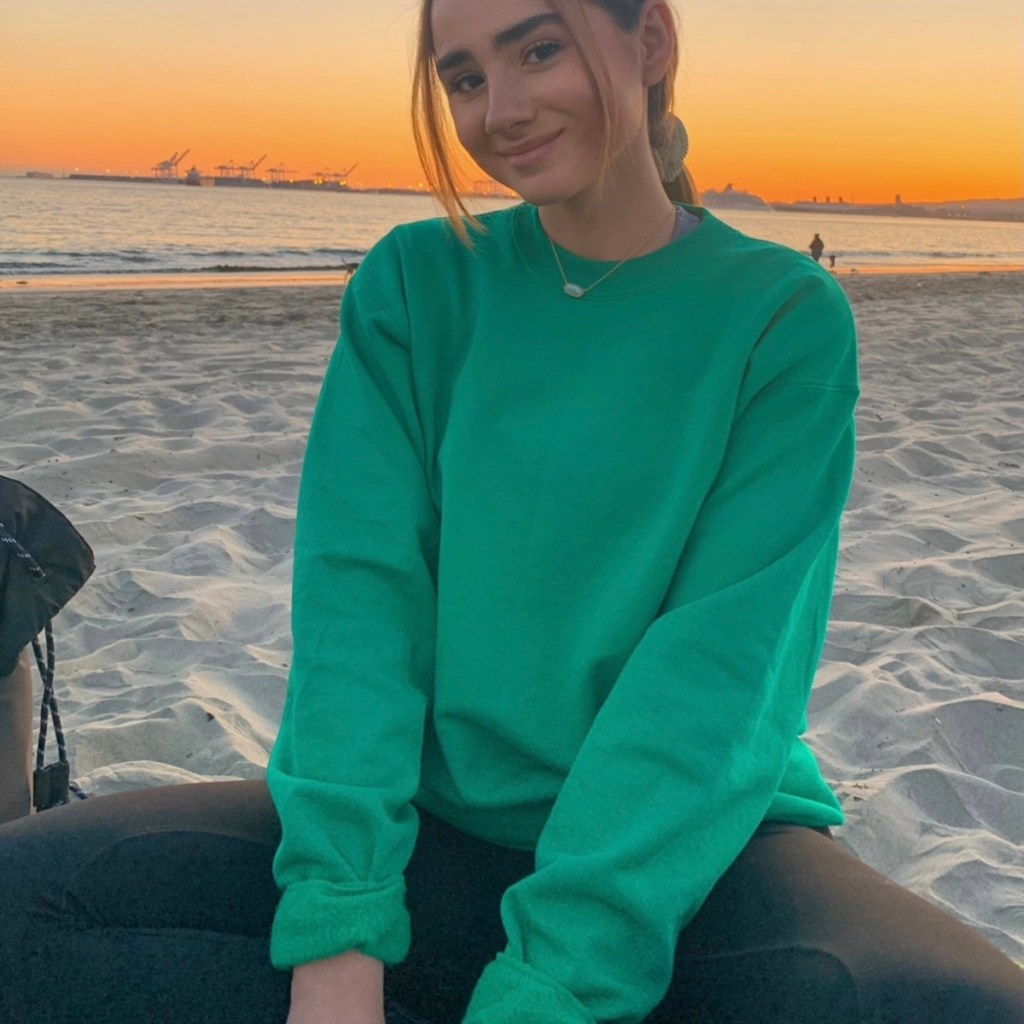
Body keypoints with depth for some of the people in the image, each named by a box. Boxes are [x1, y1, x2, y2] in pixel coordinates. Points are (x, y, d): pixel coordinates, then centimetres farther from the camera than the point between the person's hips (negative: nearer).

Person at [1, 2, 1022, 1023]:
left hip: (697, 848, -1)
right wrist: (338, 938, -19)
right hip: (434, 829, 2)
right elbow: (359, 594, -8)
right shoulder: (412, 284, 3)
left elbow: (723, 664, -14)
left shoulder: (785, 316, -4)